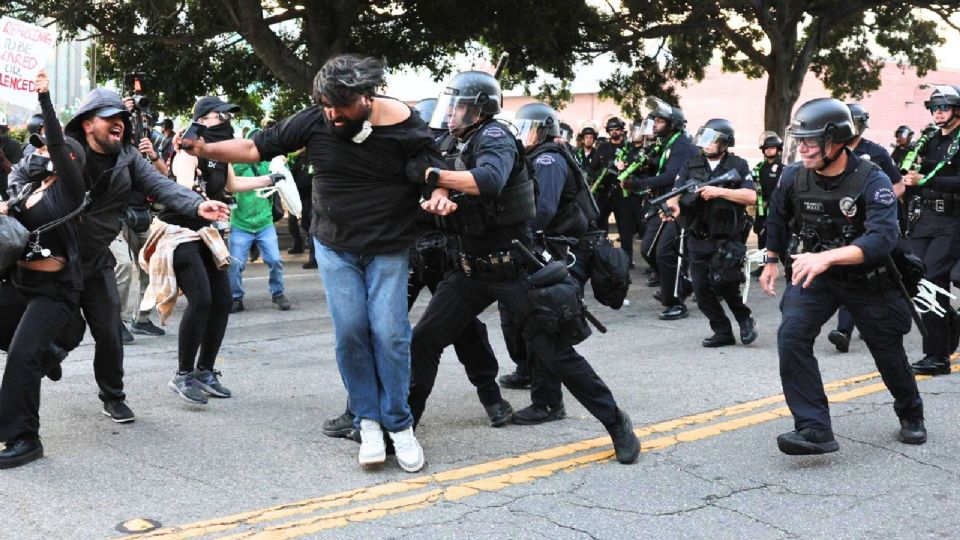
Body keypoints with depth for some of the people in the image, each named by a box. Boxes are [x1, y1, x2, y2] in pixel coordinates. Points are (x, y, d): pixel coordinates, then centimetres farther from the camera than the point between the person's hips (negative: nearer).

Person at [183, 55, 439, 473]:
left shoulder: (404, 128, -14)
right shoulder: (316, 121, -8)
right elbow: (257, 148, -2)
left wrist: (438, 197, -36)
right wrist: (204, 150, -13)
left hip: (388, 250, -2)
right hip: (335, 246, 2)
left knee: (389, 332, -9)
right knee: (350, 331, -6)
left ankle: (399, 425, 5)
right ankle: (368, 421, 8)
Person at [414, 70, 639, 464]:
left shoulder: (494, 137, -13)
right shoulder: (464, 148, 15)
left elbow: (488, 180, -35)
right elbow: (455, 194, 5)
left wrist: (431, 175, -31)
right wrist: (441, 198, -19)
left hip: (513, 266, -8)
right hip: (473, 268, 8)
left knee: (555, 352, -3)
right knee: (424, 339, 1)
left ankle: (616, 423, 11)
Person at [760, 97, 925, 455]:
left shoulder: (871, 180, -24)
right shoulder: (793, 177, -12)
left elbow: (883, 238, -37)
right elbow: (778, 218, 10)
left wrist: (828, 256, -49)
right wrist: (771, 261, 18)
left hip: (868, 279, -2)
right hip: (816, 276, 3)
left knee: (888, 349, 13)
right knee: (791, 335, -21)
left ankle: (911, 415, 44)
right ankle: (815, 429, -19)